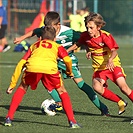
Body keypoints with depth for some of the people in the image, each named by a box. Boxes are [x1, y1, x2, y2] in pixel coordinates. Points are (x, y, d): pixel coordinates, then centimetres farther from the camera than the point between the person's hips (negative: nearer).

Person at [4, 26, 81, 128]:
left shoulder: (35, 45, 38)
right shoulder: (57, 46, 34)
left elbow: (21, 63, 30)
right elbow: (68, 60, 14)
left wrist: (12, 84, 33)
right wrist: (70, 72, 35)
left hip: (32, 66, 1)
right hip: (50, 68, -1)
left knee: (22, 88, 28)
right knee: (62, 92, 22)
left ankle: (9, 118, 19)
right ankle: (72, 121, 11)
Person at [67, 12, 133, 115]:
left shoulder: (106, 36, -18)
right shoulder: (85, 36, -4)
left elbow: (114, 50, -28)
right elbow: (78, 44, 18)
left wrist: (110, 60, -48)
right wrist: (66, 51, 7)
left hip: (113, 65, -4)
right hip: (99, 67, 4)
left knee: (123, 86, -22)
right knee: (97, 87, -25)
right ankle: (120, 103, -10)